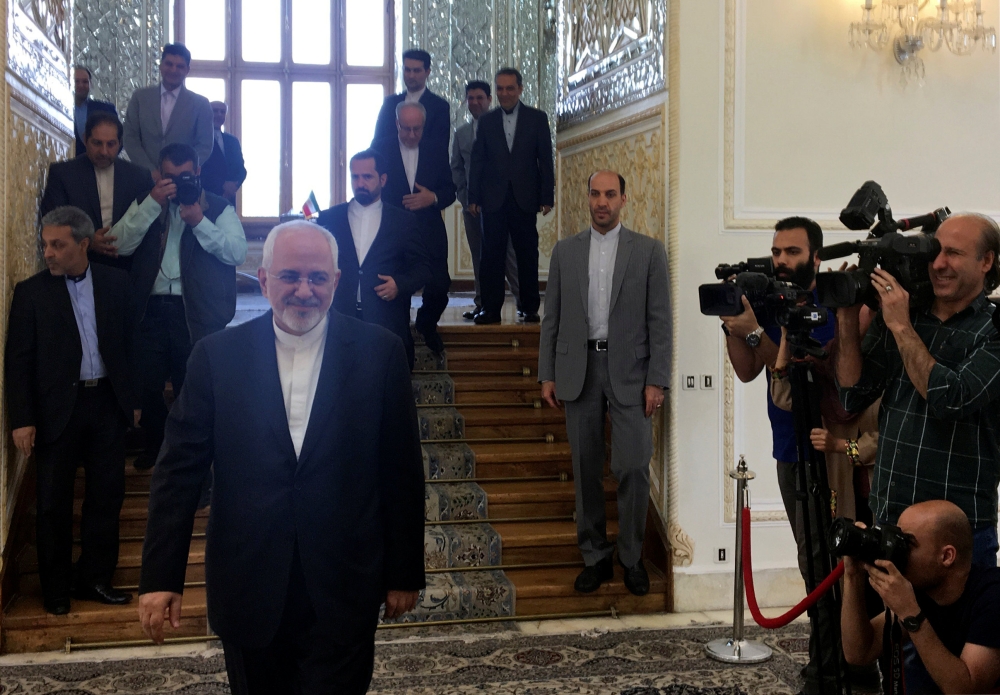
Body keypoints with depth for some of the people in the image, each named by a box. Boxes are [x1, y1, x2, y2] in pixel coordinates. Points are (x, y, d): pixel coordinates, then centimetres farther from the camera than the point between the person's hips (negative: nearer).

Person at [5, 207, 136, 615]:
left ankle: (95, 579, 22)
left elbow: (129, 343, 8)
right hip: (58, 408, -2)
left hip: (108, 402, 2)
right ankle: (56, 589, 19)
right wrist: (22, 420, -9)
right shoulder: (31, 292, -3)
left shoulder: (115, 283, 3)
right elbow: (18, 361, -4)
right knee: (53, 502, 6)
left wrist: (134, 397, 5)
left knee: (107, 495, 8)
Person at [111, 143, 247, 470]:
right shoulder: (145, 205, 15)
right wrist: (153, 203, -7)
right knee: (147, 383, 0)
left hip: (198, 312, -2)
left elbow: (238, 253, -5)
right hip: (152, 308, 2)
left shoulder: (218, 207, 8)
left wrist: (200, 222, -14)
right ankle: (155, 443, 23)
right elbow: (121, 245, 0)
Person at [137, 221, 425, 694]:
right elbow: (179, 470, -2)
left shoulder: (379, 352, -3)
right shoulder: (217, 356, -1)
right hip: (247, 589, 1)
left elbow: (401, 473, 0)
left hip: (343, 592, -1)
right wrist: (160, 576, -6)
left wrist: (404, 573, 2)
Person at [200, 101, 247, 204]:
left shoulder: (232, 141, 18)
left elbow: (241, 169, 14)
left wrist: (233, 186, -6)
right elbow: (200, 169, -9)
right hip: (207, 196, -5)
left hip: (229, 198, 5)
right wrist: (222, 185, -17)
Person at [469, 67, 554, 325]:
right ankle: (490, 308, 5)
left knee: (527, 255, 3)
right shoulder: (487, 121, 9)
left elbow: (545, 159, 3)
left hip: (525, 198, -1)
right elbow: (478, 161, 8)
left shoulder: (537, 118, 6)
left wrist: (547, 197, -3)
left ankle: (530, 308, 11)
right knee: (492, 255, 0)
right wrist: (473, 197, 0)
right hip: (494, 199, 1)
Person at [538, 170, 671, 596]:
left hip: (629, 372, -2)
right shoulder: (565, 251, 9)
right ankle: (595, 557, 18)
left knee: (632, 467, -6)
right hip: (579, 370, 2)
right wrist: (547, 374, 4)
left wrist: (656, 381, -7)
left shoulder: (648, 251, 3)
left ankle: (632, 557, 11)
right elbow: (552, 318, 10)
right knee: (586, 470, 7)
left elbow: (659, 320, -1)